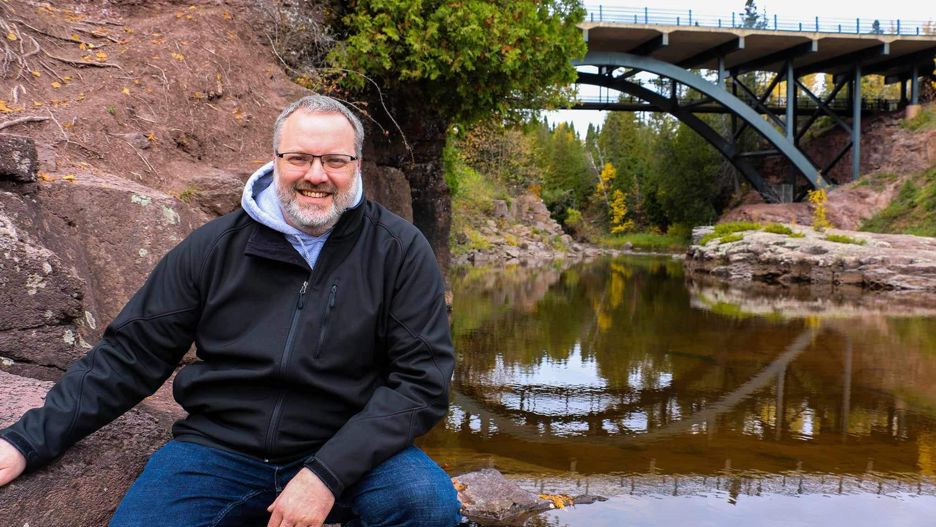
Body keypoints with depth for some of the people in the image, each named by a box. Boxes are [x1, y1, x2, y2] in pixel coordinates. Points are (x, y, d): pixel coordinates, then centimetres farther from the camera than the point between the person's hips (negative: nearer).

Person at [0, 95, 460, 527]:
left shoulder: (399, 250, -6)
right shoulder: (215, 246, 0)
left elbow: (422, 378, -11)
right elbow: (130, 355, 5)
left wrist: (327, 474, -21)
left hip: (351, 451, 0)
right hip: (217, 450, 1)